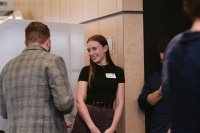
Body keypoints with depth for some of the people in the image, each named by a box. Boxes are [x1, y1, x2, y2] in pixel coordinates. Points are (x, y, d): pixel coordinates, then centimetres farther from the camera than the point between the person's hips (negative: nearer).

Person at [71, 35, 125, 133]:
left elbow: (119, 103, 3)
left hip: (107, 119, 1)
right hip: (85, 119, -1)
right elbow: (79, 100, -5)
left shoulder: (118, 72, 5)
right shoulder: (86, 71, 2)